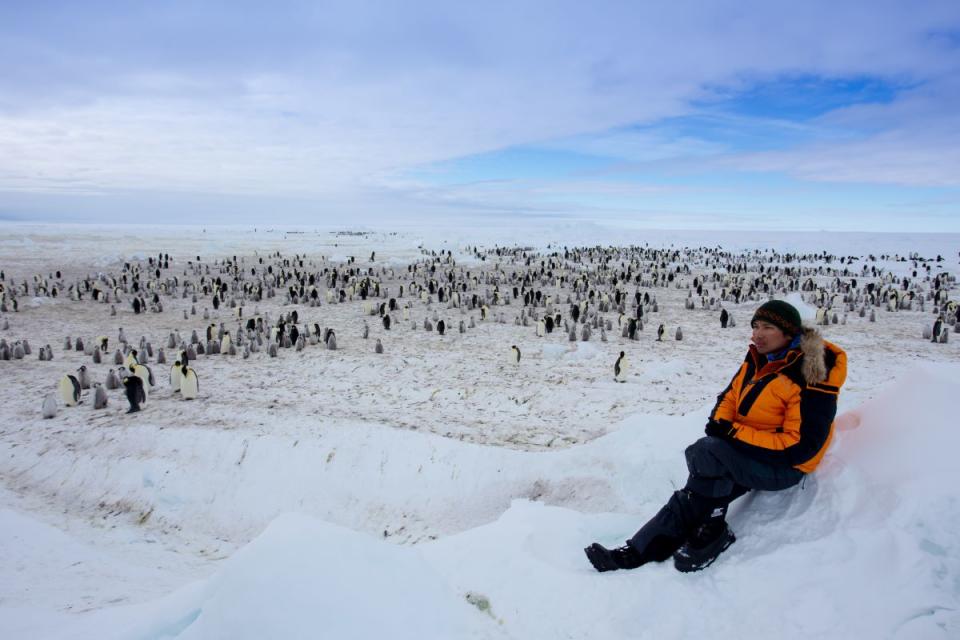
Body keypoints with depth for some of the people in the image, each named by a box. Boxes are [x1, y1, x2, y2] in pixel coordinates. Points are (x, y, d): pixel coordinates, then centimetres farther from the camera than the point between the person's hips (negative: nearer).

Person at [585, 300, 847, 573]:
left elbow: (801, 445, -23)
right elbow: (731, 395, 15)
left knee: (705, 451, -29)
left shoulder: (812, 379, -20)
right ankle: (638, 551, -10)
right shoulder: (758, 359, 4)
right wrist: (720, 421, -8)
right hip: (747, 451, 7)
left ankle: (712, 530, -10)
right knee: (694, 495, -10)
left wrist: (736, 434, -25)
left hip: (783, 466, -7)